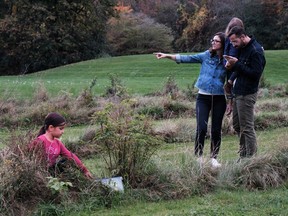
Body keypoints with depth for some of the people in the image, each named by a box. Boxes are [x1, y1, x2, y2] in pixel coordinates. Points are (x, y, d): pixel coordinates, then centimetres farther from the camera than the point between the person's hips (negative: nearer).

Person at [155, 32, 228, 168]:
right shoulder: (206, 55, 1)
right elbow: (187, 58, -3)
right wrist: (167, 56, -12)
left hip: (219, 99, 0)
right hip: (203, 97, 0)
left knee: (216, 130, 6)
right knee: (201, 129, -8)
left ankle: (213, 158, 19)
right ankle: (198, 157, 5)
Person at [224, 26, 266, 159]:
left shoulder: (256, 51, -17)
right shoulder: (243, 49, 11)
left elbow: (255, 73, -23)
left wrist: (237, 64, -22)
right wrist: (233, 66, -3)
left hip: (247, 94, -10)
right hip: (238, 93, 10)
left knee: (247, 127, -5)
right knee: (237, 125, 16)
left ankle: (251, 157, 3)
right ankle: (244, 155, 26)